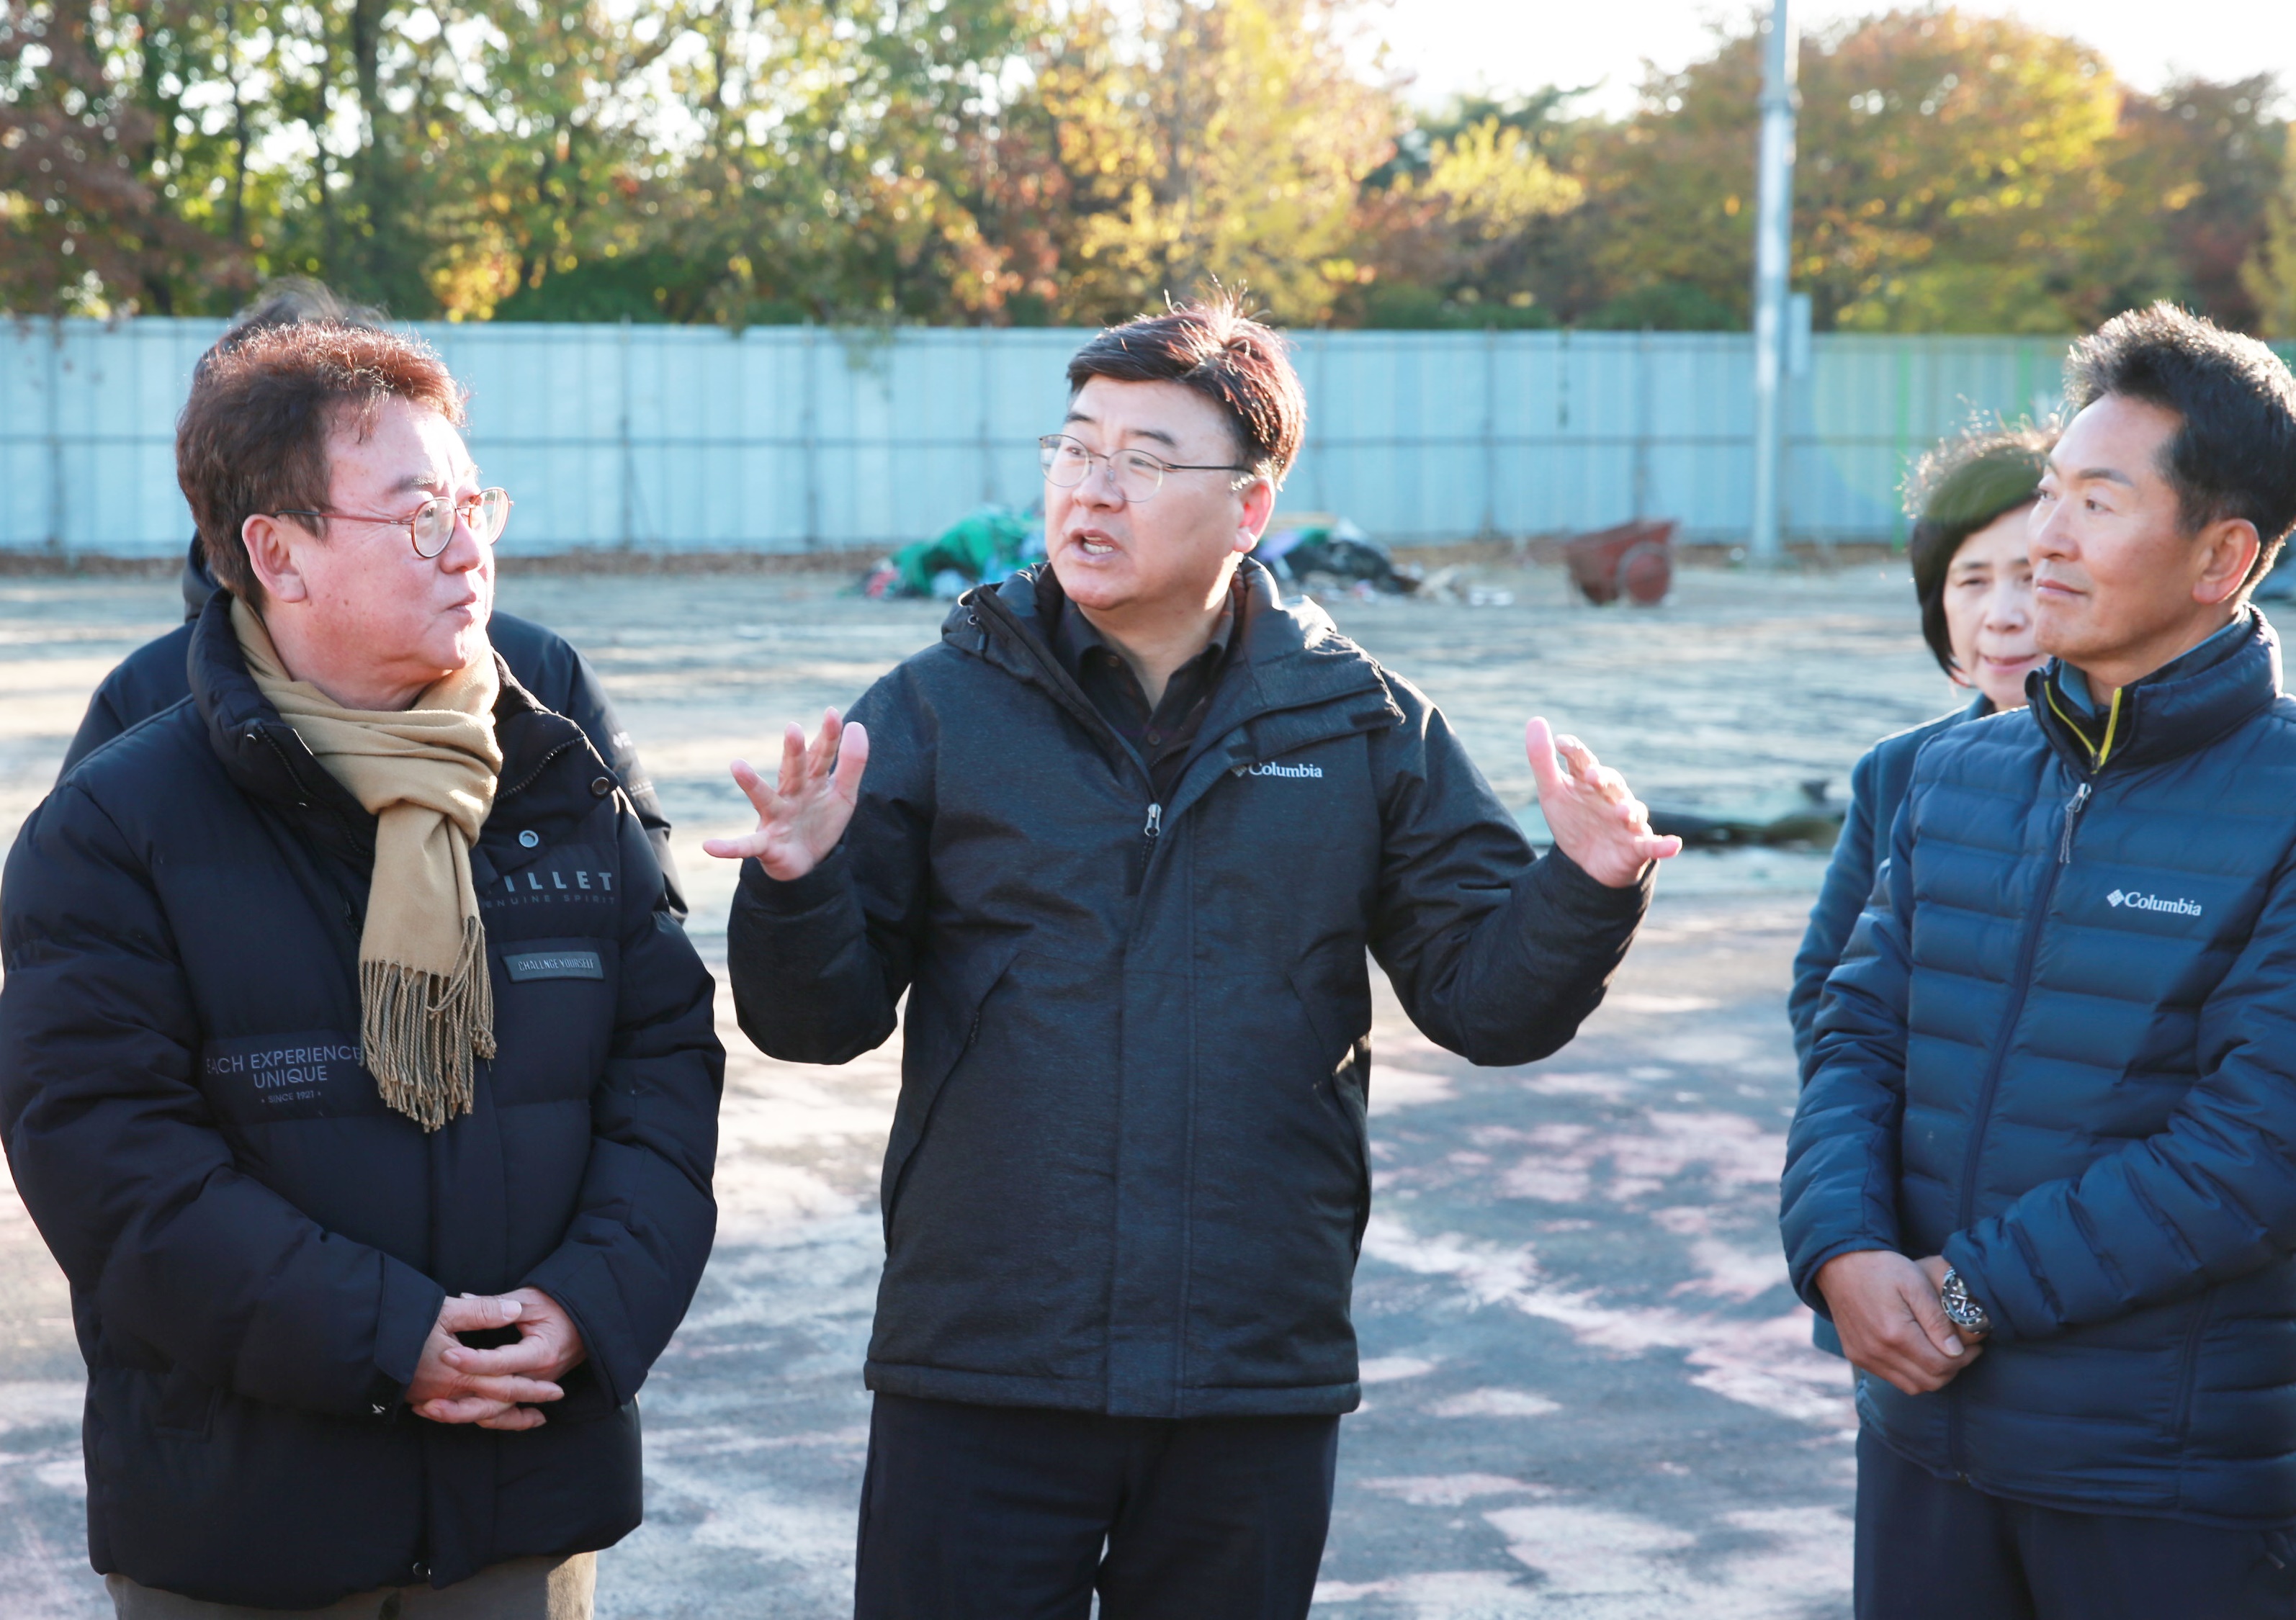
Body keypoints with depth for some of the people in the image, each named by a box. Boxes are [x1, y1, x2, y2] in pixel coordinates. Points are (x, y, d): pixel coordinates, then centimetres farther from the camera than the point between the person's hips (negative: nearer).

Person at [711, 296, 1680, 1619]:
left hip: (1261, 1385, 1)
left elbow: (1487, 997, 3)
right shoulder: (941, 710, 0)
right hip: (980, 1372, -1)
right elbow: (822, 1021, -2)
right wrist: (797, 888, -22)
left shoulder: (1363, 725, 3)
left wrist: (1588, 891, -16)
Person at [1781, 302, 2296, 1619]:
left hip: (2179, 1478, -5)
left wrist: (1971, 1292, -16)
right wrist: (1841, 1251, -14)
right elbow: (1860, 1038, 5)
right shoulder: (1961, 777, 8)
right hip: (1924, 1437, 5)